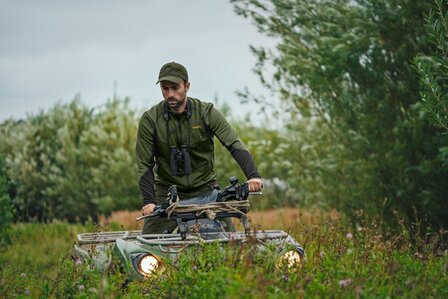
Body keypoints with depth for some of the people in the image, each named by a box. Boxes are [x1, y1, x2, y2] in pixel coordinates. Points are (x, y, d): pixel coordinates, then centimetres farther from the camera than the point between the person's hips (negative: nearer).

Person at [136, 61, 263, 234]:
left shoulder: (206, 112, -8)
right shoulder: (150, 120, -7)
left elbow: (234, 145, -14)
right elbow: (145, 165, -5)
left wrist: (253, 175, -30)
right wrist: (148, 201, -18)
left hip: (204, 189, 0)